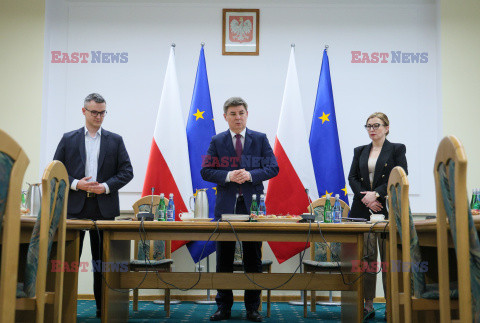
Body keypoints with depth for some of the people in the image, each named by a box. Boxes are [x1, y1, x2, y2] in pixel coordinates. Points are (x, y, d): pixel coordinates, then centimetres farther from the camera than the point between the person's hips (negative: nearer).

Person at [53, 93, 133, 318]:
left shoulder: (115, 140, 10)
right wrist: (76, 184, -10)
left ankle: (103, 307, 15)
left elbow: (127, 171, 5)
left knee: (102, 260, 7)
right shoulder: (68, 139, 10)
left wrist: (106, 186, -9)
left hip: (104, 207, 0)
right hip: (75, 206, 0)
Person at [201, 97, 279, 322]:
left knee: (253, 259, 6)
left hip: (253, 204, 0)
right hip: (226, 205, 0)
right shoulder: (217, 141, 7)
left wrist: (251, 175, -15)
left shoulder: (260, 139, 7)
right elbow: (206, 171, 2)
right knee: (224, 259, 6)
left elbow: (273, 168, 2)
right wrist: (228, 176, -15)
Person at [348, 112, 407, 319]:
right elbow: (352, 177, 10)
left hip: (387, 209, -3)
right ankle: (368, 305, 6)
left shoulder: (397, 149, 6)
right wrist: (366, 198, -7)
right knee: (366, 257, 1)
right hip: (362, 210, 3)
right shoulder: (360, 151, 18)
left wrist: (376, 194, -13)